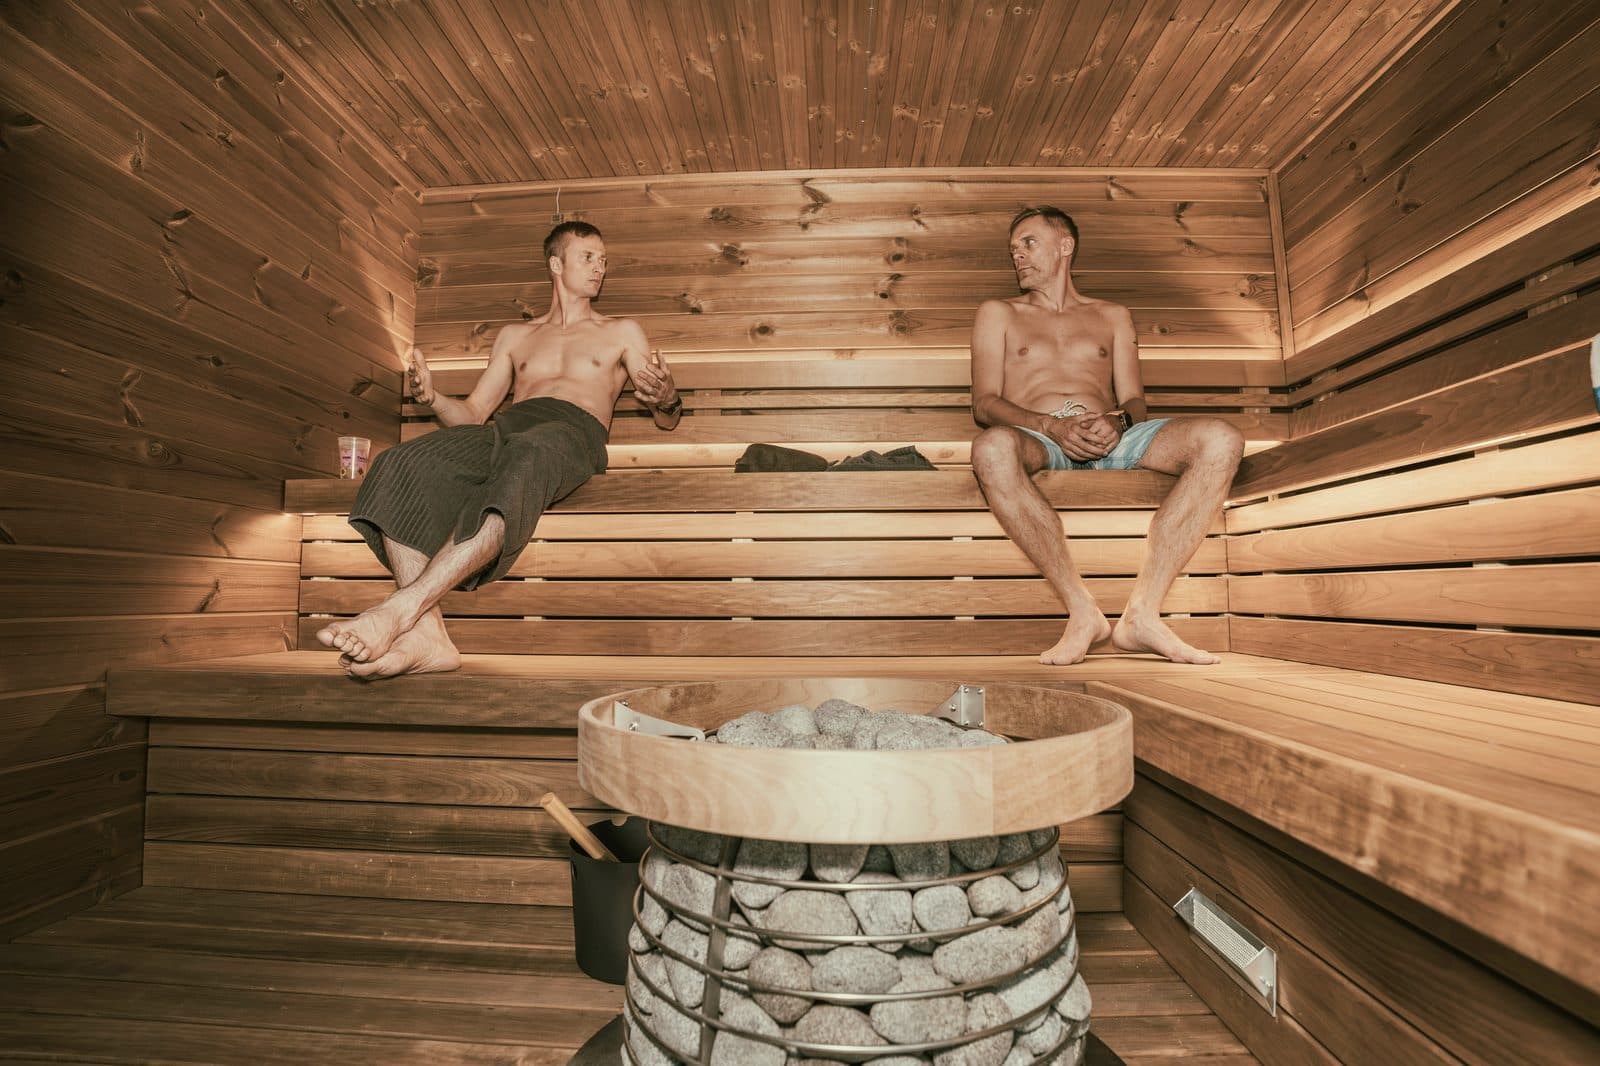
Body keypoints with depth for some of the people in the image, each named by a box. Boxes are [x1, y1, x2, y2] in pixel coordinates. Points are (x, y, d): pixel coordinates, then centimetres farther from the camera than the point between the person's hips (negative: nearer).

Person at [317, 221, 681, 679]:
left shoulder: (621, 331, 26)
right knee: (400, 465, -28)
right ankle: (427, 633, -41)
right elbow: (471, 414, 25)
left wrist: (666, 397, -7)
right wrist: (432, 398, 2)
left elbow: (668, 420, 19)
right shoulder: (515, 336, 33)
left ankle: (400, 609, -49)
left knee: (520, 465, -41)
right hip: (506, 426, 4)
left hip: (573, 431, -3)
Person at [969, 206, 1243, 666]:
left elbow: (1134, 400, 17)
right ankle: (1082, 611, -32)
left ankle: (1142, 611, -28)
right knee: (992, 447, -39)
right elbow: (983, 404, 6)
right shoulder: (998, 313, 22)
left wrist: (1117, 420, -10)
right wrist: (1053, 425, -13)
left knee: (1221, 440, -25)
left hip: (1111, 440, 3)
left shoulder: (1113, 315, 29)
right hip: (1039, 440, -2)